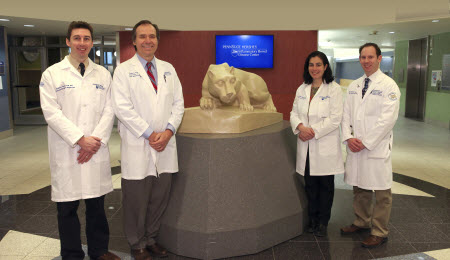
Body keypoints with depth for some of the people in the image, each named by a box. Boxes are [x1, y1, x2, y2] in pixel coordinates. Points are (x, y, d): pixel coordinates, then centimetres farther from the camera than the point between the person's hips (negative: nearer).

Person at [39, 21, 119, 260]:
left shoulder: (103, 74, 10)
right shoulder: (52, 74, 2)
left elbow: (108, 111, 5)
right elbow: (51, 113, -6)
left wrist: (96, 141, -7)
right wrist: (80, 139, -13)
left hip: (96, 151, 2)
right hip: (66, 151, -2)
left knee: (97, 204, 11)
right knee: (67, 208, 6)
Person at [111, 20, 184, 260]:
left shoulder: (168, 69, 13)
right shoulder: (124, 70, 0)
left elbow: (178, 103, 9)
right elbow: (122, 108, -9)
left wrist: (168, 131, -6)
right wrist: (149, 134, -13)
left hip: (165, 146, 4)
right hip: (138, 147, -4)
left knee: (160, 197, 11)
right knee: (136, 200, 5)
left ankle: (151, 238, 30)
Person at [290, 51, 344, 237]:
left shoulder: (334, 89, -6)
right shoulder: (302, 89, 11)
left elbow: (335, 118, -12)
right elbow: (294, 113, 9)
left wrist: (313, 131, -16)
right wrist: (301, 127, -12)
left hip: (325, 146, -4)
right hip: (306, 147, 4)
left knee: (325, 185, 7)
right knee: (310, 185, 12)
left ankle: (323, 222, 21)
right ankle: (312, 219, 27)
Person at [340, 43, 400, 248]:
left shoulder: (388, 85, -6)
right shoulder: (353, 86, 13)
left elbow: (387, 119, -13)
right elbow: (346, 114, 12)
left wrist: (365, 142, -15)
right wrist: (348, 137, -4)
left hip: (377, 147, -6)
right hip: (355, 147, 6)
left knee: (381, 193, 3)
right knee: (359, 188, 17)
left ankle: (379, 232, 16)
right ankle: (361, 222, 34)